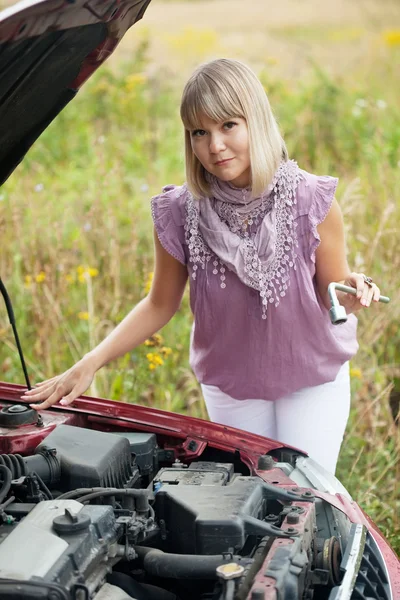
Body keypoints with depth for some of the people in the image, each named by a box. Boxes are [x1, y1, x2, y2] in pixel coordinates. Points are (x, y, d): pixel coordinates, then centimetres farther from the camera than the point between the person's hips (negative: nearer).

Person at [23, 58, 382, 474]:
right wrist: (88, 365, -14)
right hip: (231, 386, 1)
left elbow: (331, 293, -9)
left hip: (313, 380, -1)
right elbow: (160, 306, -5)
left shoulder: (312, 203, -22)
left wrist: (350, 294, -34)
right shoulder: (179, 214, -19)